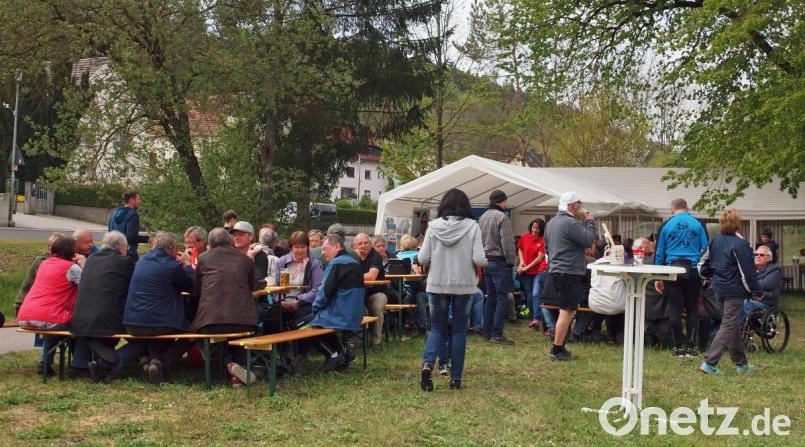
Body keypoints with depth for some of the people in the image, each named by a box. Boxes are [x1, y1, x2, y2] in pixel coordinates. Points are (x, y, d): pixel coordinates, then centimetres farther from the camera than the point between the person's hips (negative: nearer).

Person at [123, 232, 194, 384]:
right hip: (158, 324, -7)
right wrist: (187, 265, 11)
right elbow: (193, 287, -1)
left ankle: (151, 359, 9)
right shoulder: (172, 265, -11)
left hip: (132, 324, 7)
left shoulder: (141, 262, 11)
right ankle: (162, 364, -4)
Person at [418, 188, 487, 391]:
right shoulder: (472, 226, -7)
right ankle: (455, 378, 12)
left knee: (437, 328, 13)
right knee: (459, 331, 10)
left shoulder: (433, 226, -4)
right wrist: (484, 262, 11)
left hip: (437, 284, 1)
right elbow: (478, 259, -12)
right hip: (463, 285, -1)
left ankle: (428, 363, -12)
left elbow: (422, 258, -4)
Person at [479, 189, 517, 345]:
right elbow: (507, 242, -17)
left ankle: (488, 332, 15)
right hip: (500, 261, -8)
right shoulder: (502, 217, -15)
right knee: (502, 298, -5)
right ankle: (497, 334, -9)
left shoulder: (483, 217, 12)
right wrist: (511, 262, -10)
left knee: (490, 297, 13)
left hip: (486, 261, 8)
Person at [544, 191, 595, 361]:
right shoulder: (570, 223, -16)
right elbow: (588, 240, -17)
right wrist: (590, 222, -3)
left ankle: (559, 347, 18)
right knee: (567, 311, -7)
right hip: (569, 272, -10)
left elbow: (547, 247, 22)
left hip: (555, 270, 10)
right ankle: (557, 350, -6)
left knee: (567, 310, 17)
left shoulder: (552, 222, 15)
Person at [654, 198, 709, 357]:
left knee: (675, 309, 4)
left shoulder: (667, 225, 4)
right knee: (692, 309, 8)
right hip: (693, 270, 0)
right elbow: (706, 249, 0)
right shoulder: (698, 224, 2)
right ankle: (690, 347, 6)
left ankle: (679, 347, 6)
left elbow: (659, 252, 5)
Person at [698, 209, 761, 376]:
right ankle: (709, 363, -12)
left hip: (720, 288, 8)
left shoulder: (714, 241, 4)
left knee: (733, 325, 18)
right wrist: (757, 291, -4)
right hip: (735, 290, -8)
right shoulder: (739, 244, -17)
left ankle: (741, 363, 27)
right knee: (729, 326, -4)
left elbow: (702, 265, 9)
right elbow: (747, 272, -15)